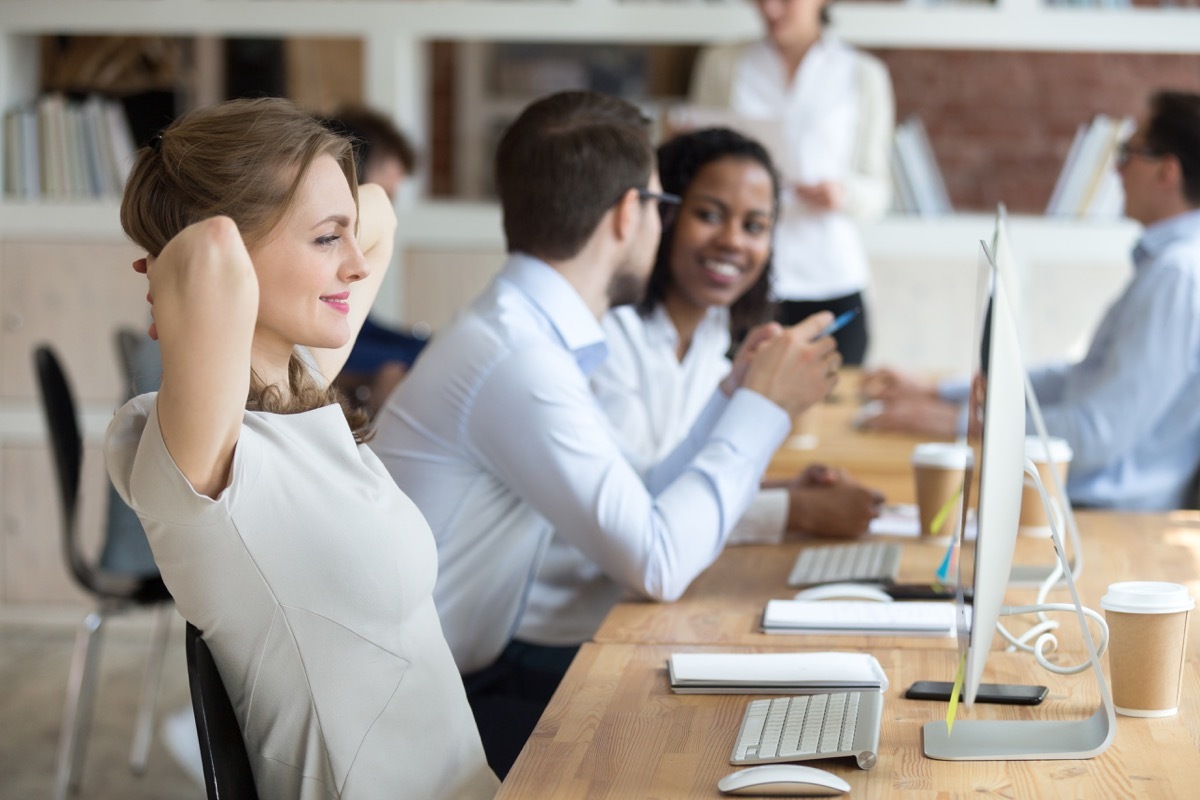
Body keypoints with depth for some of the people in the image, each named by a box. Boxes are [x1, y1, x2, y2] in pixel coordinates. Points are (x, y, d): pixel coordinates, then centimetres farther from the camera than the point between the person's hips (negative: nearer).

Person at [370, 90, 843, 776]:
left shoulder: (532, 333, 8)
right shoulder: (517, 361, -23)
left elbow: (635, 512, 12)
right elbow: (659, 565, -24)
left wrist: (734, 395, 12)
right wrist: (764, 407, -14)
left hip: (473, 669, 9)